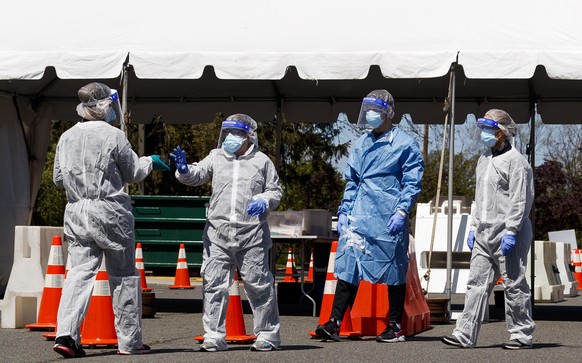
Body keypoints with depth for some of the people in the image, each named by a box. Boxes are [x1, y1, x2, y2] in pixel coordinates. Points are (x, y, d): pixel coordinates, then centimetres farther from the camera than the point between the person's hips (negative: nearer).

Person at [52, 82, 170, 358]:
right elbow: (133, 173, 1)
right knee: (123, 275, 7)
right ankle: (129, 340, 12)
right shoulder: (113, 136, -9)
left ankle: (66, 333, -17)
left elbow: (58, 178, 12)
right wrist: (150, 161, 20)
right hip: (110, 212, -4)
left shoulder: (67, 137, 5)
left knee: (79, 271, 1)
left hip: (76, 211, 4)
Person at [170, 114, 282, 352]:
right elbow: (198, 175, 1)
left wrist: (264, 201, -10)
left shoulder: (261, 161, 8)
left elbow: (275, 191, 11)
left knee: (258, 284, 2)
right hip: (218, 233, 2)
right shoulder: (216, 157, 13)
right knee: (214, 283, -1)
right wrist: (184, 170, -20)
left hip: (252, 234, -2)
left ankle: (268, 335, 12)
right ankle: (214, 336, 5)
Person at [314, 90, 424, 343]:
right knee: (347, 265, -4)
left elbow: (412, 183, -5)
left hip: (389, 219, -5)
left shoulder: (404, 144, -2)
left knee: (393, 270, 4)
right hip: (358, 217, 5)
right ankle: (334, 323, -7)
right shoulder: (361, 144, 15)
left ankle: (395, 326, 13)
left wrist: (401, 211, -16)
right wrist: (344, 211, 11)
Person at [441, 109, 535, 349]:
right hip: (484, 235, 8)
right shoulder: (484, 160, 17)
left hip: (508, 233, -8)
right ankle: (465, 334, 0)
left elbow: (520, 200, -14)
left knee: (513, 284, -1)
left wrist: (511, 232, -19)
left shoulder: (515, 160, -9)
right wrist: (473, 227, 18)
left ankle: (522, 334, 8)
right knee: (477, 283, 2)